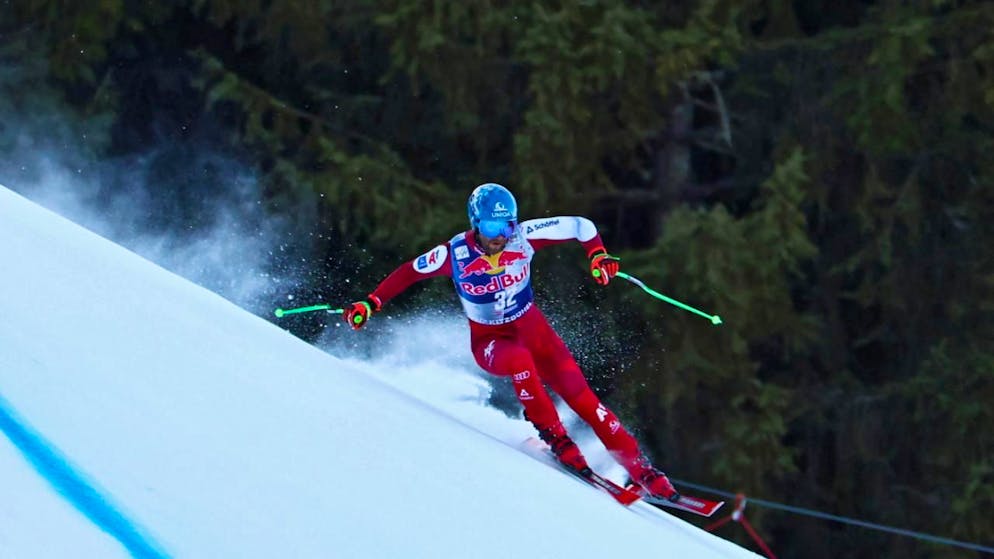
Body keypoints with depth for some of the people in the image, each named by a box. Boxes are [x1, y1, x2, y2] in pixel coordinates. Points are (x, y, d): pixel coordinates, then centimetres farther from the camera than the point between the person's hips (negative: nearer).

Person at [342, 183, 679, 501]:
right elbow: (409, 273, -4)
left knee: (580, 395, -13)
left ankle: (639, 467, -8)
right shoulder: (456, 254, -20)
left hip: (532, 328, 2)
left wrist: (597, 256, -23)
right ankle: (553, 436, -22)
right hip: (490, 341, -2)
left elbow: (581, 226, -6)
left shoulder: (523, 237, -17)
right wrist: (371, 304, -11)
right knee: (520, 360, -38)